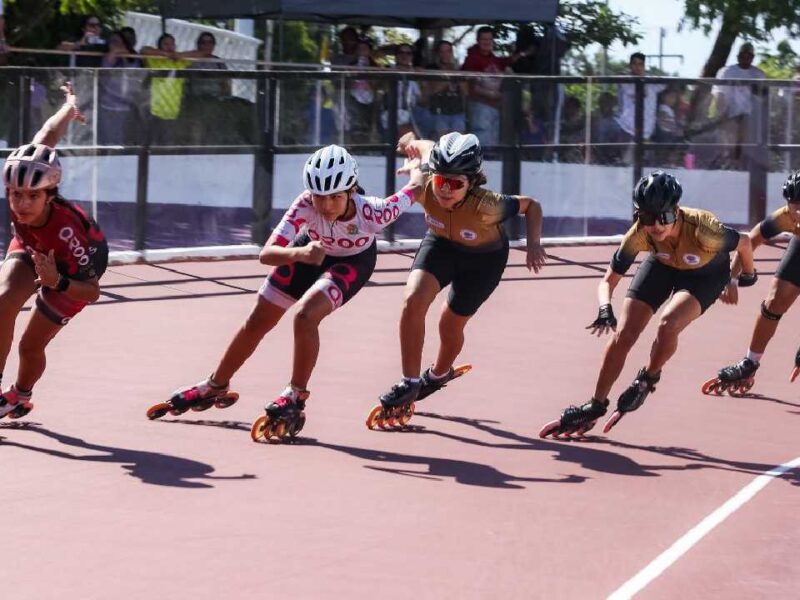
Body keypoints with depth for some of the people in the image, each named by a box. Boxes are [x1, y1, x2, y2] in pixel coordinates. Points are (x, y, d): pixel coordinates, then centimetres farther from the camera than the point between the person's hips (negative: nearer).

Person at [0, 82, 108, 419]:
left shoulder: (67, 228, -45)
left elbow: (93, 291, -35)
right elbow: (45, 138, -19)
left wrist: (57, 282, -56)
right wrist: (70, 107, 2)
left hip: (75, 268, -3)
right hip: (31, 248, 3)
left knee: (31, 346, 1)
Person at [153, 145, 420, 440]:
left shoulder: (370, 213, -42)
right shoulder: (306, 204, -39)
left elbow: (415, 189, -24)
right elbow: (266, 254, -42)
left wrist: (418, 168, -1)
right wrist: (300, 253, -62)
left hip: (352, 262, -3)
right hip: (311, 252, 3)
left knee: (305, 316, -29)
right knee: (257, 321, 9)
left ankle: (296, 395, -7)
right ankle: (215, 387, 32)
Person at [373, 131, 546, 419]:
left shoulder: (485, 206, -41)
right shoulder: (423, 189, -34)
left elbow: (531, 205, -23)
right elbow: (426, 147, -13)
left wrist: (533, 244, -35)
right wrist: (413, 143, 9)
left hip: (484, 257, -2)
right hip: (441, 244, 2)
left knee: (450, 324, 10)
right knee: (413, 300, -21)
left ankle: (439, 374, 45)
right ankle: (409, 383, -5)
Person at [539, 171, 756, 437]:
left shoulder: (702, 229, -41)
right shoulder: (639, 235, -32)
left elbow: (744, 242, -20)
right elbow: (608, 281, -22)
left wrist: (748, 274, 0)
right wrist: (605, 310, -43)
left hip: (706, 275, -3)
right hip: (663, 265, 3)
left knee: (667, 325, -28)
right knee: (623, 335, -7)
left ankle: (647, 379, 3)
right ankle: (595, 407, 9)